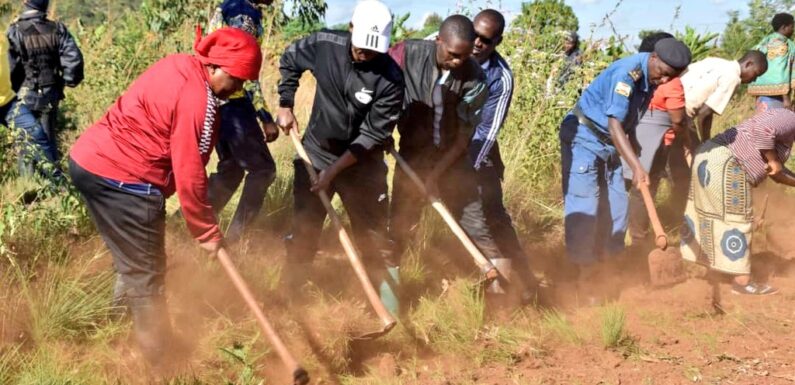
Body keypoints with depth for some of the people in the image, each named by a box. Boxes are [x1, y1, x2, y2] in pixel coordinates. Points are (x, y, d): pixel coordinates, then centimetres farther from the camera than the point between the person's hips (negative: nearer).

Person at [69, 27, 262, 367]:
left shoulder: (180, 67, 8)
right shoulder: (196, 100, -21)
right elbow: (189, 175, -18)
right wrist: (208, 233, -8)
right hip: (120, 179, -10)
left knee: (134, 259, 26)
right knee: (146, 273, 0)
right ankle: (158, 362, 9)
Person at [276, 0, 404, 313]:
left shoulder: (390, 79, -25)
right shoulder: (325, 45, -17)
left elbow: (372, 135, -21)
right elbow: (289, 60, 5)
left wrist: (334, 170, -22)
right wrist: (285, 106, 1)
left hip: (362, 162, -2)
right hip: (316, 151, 2)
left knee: (373, 236, 2)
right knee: (303, 229, 12)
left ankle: (389, 309, 13)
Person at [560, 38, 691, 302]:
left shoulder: (653, 79, -2)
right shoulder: (627, 73, -28)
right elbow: (615, 124, -35)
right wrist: (636, 167, -44)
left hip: (610, 144, 9)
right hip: (583, 137, -9)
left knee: (616, 207, 7)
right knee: (584, 207, -10)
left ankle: (603, 270, 16)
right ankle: (585, 277, -5)